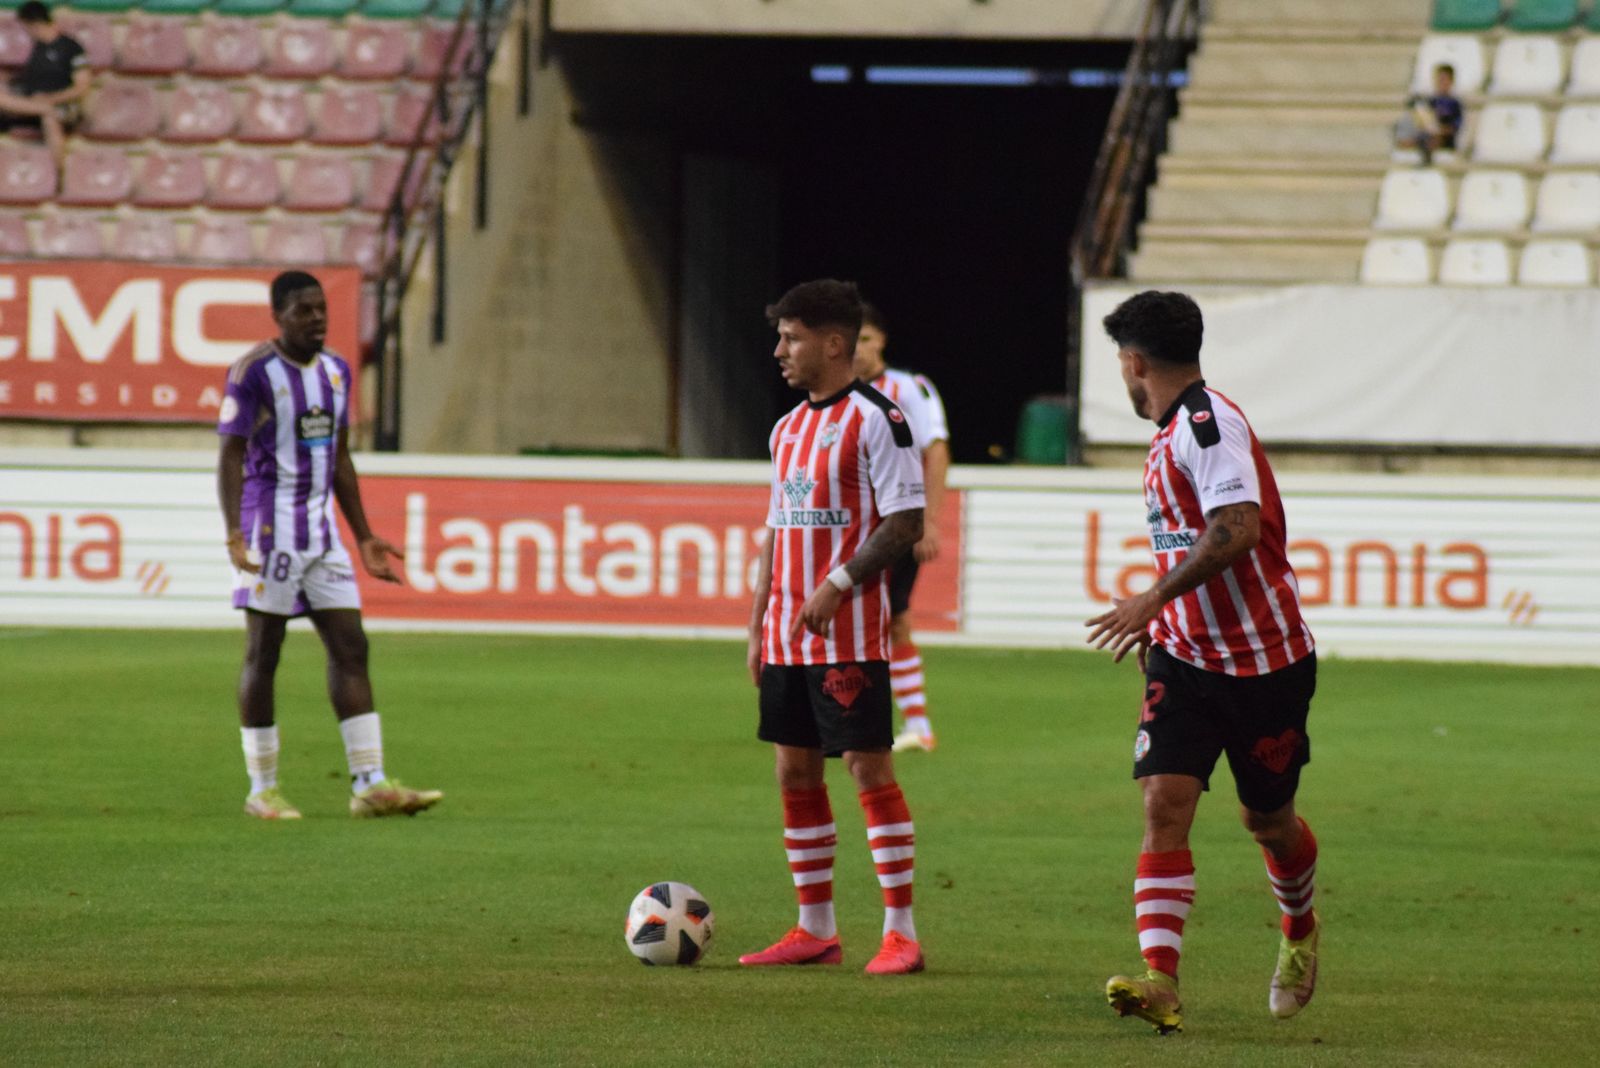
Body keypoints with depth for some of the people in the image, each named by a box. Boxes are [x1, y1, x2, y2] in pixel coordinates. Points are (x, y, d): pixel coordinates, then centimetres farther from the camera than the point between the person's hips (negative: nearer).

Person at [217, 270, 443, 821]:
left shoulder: (336, 371, 12)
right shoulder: (254, 372, -10)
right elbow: (230, 456, -13)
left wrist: (365, 538, 19)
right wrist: (235, 537, -24)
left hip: (322, 527, 7)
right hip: (269, 526, -7)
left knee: (350, 649, 0)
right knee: (263, 655, -1)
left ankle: (370, 785, -1)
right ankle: (262, 789, 7)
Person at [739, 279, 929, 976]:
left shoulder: (875, 419, -9)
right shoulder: (788, 429, 16)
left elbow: (906, 522, -14)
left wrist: (837, 586, -20)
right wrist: (758, 628, 15)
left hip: (850, 636, -8)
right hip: (788, 638, 8)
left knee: (869, 767, -9)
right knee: (796, 771, 8)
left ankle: (901, 932, -7)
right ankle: (816, 930, 15)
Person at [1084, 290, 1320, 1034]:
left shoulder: (1209, 423, -19)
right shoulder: (1173, 434, 12)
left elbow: (1237, 528, -31)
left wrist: (1155, 599, -31)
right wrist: (1162, 623, 24)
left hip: (1265, 662, -7)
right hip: (1186, 658, 7)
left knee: (1267, 820, 9)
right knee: (1164, 802, -12)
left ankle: (1300, 932, 40)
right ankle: (1160, 980, -21)